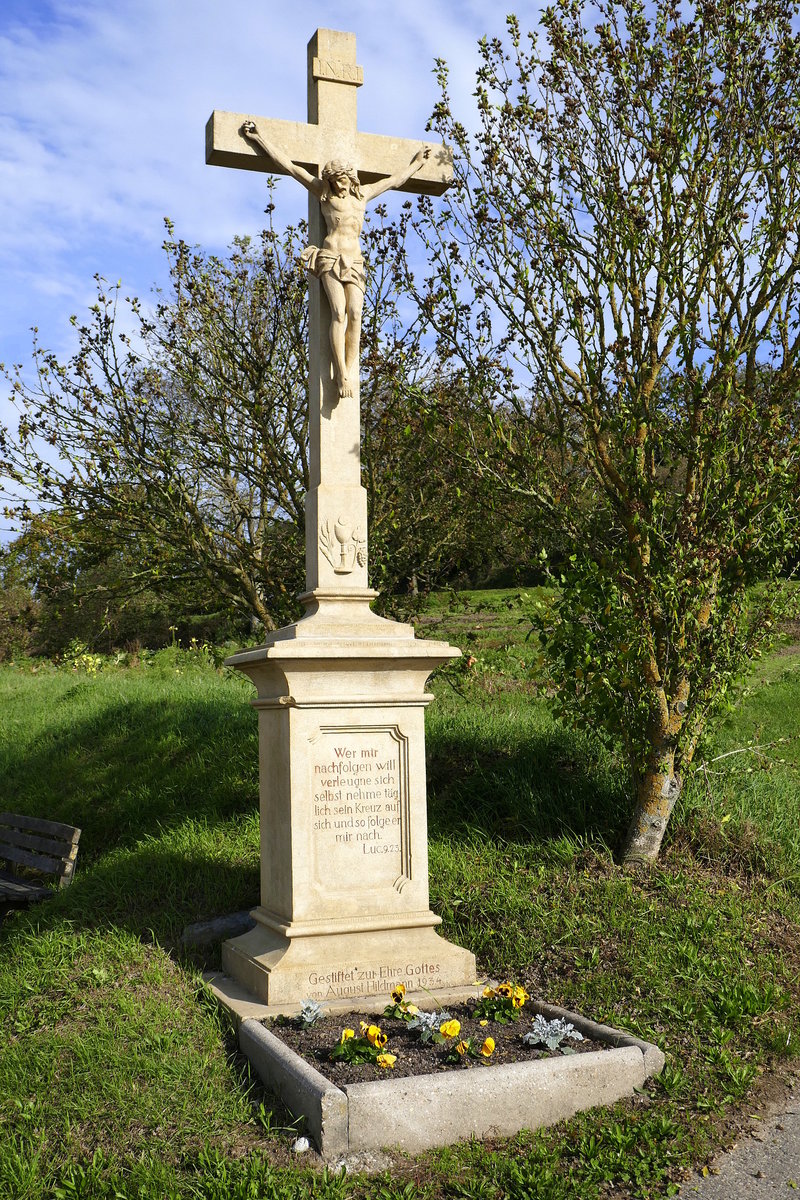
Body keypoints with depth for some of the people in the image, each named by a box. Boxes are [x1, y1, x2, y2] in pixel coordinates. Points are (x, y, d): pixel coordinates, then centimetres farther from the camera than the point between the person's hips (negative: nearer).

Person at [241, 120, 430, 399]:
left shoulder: (363, 193, 22)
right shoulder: (323, 191, 13)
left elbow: (394, 180, 37)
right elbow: (288, 165, 12)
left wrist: (415, 163, 48)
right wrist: (258, 137, 11)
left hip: (354, 261, 4)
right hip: (330, 257, -3)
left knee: (355, 313, -19)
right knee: (339, 313, -21)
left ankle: (350, 370, -22)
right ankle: (341, 375, -26)